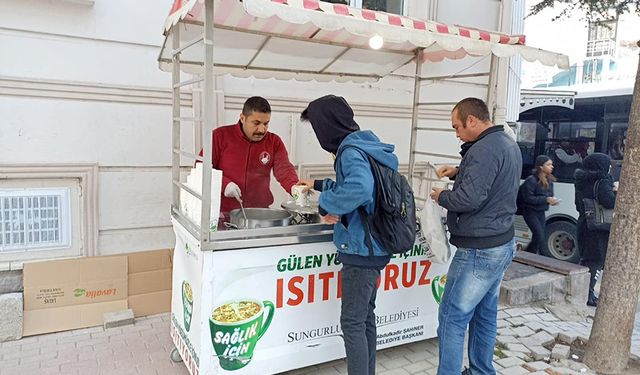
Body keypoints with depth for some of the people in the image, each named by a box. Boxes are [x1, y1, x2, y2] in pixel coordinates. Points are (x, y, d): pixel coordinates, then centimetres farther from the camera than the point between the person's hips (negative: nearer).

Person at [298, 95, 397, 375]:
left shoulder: (352, 152, -18)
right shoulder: (362, 146, 11)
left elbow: (359, 189, -38)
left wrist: (326, 203, -23)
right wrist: (319, 185, 30)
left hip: (361, 249, -10)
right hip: (372, 247, 10)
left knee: (352, 322, 1)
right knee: (366, 315, 20)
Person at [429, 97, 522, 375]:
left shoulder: (484, 149, -20)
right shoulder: (508, 144, 13)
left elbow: (468, 199, -26)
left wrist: (441, 196, -8)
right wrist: (459, 172, 14)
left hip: (479, 251, -10)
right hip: (502, 244, 10)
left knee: (452, 318, -2)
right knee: (485, 314, 18)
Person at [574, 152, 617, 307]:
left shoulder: (582, 182, 10)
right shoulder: (602, 182, -16)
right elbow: (610, 202, -28)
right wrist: (617, 191, -12)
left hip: (584, 225, 8)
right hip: (598, 229, -8)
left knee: (586, 259, 17)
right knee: (596, 262, 0)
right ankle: (588, 295, 3)